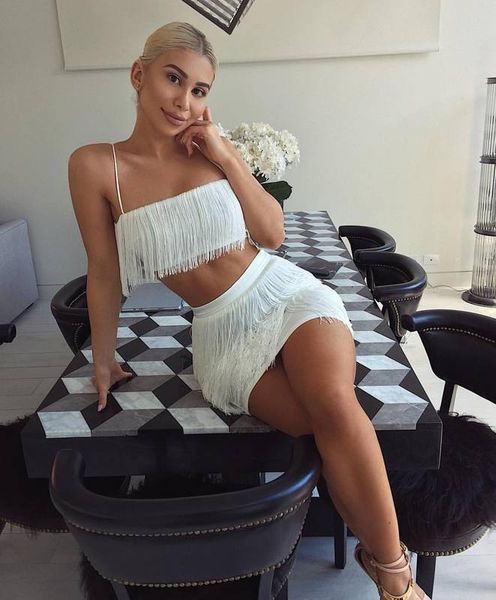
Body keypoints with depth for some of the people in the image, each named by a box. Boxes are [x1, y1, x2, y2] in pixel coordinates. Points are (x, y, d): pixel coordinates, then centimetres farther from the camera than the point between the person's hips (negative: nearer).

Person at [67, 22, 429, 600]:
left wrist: (225, 155, -5)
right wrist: (103, 358, 10)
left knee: (335, 402, -29)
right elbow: (104, 273, 2)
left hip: (284, 292, 2)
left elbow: (273, 234, 3)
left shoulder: (210, 146, 4)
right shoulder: (94, 166, -3)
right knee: (334, 428, -24)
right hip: (223, 328, -1)